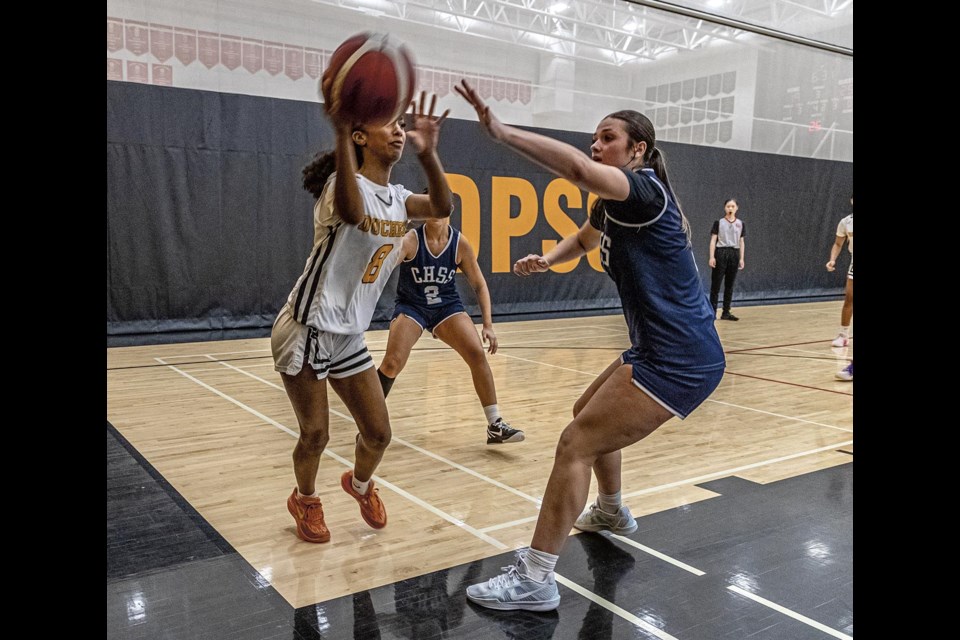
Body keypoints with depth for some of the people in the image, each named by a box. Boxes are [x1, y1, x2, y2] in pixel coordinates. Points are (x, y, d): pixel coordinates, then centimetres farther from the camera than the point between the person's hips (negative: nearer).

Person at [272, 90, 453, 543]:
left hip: (349, 336, 7)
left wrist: (427, 153, -29)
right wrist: (341, 133, -50)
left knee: (378, 433, 7)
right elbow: (351, 212, -42)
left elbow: (441, 208, -15)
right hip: (306, 330, -6)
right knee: (315, 433, 0)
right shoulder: (343, 185, -16)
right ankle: (305, 500, 31)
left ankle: (360, 484, 40)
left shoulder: (396, 197, 6)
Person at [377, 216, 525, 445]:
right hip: (411, 306, -2)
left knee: (477, 353, -14)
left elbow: (479, 285, -1)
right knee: (392, 362, -17)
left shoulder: (460, 243, -11)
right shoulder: (410, 240, -19)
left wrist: (488, 325, -8)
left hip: (447, 306, 2)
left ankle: (495, 426, -4)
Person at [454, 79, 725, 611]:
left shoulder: (644, 190, -15)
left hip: (679, 361, -10)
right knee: (591, 415, 27)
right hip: (658, 350, 10)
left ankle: (534, 579, -7)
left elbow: (577, 168, -35)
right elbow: (582, 239, 31)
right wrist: (547, 259, 11)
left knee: (576, 443, -13)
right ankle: (611, 513, 48)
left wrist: (502, 132, -36)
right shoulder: (612, 206, 13)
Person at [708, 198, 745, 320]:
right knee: (716, 284, -3)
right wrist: (712, 257, -10)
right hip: (721, 253, -3)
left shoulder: (740, 223, 10)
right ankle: (713, 312, 1)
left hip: (734, 254, 4)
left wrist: (741, 258, 7)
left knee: (729, 285, 6)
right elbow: (713, 240, -2)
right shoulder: (718, 222, 0)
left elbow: (741, 242, 12)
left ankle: (726, 312, 12)